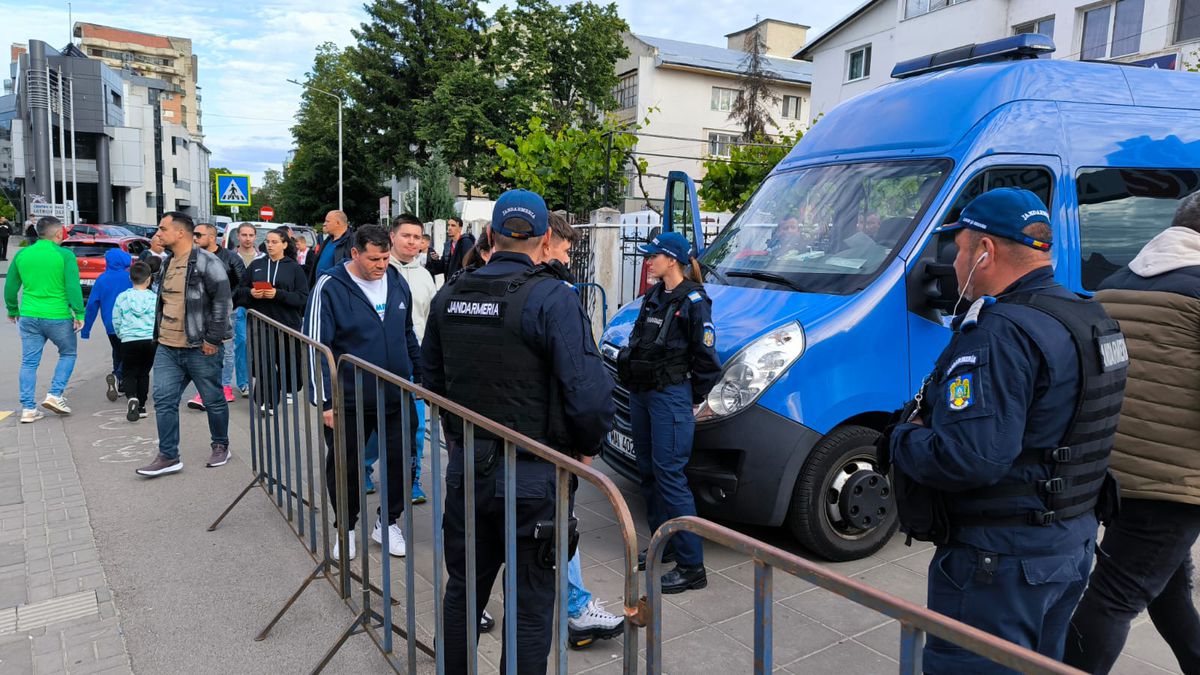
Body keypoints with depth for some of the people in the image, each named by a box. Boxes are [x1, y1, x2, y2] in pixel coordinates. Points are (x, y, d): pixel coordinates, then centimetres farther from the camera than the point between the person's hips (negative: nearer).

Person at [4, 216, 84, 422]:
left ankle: (28, 408, 10)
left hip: (28, 317, 4)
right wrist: (79, 314, -9)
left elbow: (10, 287, 14)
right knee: (68, 354, 16)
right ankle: (55, 395, 4)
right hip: (57, 317, -4)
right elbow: (73, 287, -14)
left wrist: (12, 310, 27)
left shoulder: (22, 254, 7)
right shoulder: (64, 255, -8)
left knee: (29, 362, 10)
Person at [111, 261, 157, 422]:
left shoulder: (122, 297, 2)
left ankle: (132, 398, -21)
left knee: (129, 374, 7)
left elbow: (116, 321, 8)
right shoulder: (155, 298, 0)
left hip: (129, 341, -1)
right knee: (143, 373, 14)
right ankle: (141, 406, 16)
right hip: (150, 340, 1)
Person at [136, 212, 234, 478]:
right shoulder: (167, 263, 13)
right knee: (164, 401, 4)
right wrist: (160, 333, 20)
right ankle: (168, 457, 12)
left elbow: (222, 301, -16)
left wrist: (213, 339, -16)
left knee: (213, 400, 6)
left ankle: (221, 446, 24)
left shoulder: (206, 263, -13)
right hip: (167, 348, 8)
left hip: (200, 348, -7)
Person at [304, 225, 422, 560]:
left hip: (397, 397, 4)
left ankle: (389, 523, 30)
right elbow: (315, 346, -12)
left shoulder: (397, 281, 3)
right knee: (345, 466, 11)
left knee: (400, 460, 9)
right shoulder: (330, 287, -12)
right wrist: (325, 401, -15)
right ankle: (346, 528, 32)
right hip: (349, 401, -3)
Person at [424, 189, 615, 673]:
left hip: (465, 470, 6)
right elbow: (589, 393, -24)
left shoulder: (448, 297, 3)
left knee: (462, 590, 23)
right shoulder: (552, 299, -18)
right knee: (530, 606, 10)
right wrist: (586, 448, -5)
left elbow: (432, 379, 14)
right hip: (532, 479, -6)